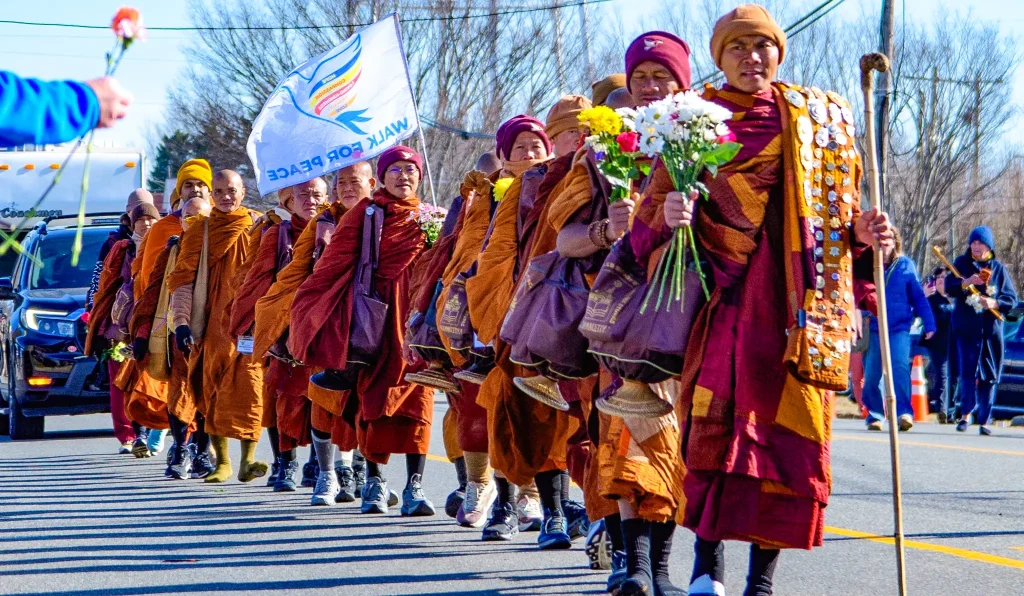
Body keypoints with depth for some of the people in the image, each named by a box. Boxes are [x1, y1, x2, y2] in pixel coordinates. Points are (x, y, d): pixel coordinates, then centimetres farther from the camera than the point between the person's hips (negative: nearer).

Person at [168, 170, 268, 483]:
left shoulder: (259, 228, 7)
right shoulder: (199, 232, 9)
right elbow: (182, 279, 6)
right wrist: (181, 321, -3)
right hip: (213, 324, 2)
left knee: (248, 386, -14)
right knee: (213, 391, 1)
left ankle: (248, 461, -17)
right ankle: (222, 461, 9)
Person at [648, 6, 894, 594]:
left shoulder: (823, 117, 15)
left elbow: (841, 210, 17)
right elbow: (656, 203, 7)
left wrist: (863, 232, -4)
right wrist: (668, 212, -16)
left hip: (800, 296, 1)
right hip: (724, 292, -1)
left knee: (792, 427, -4)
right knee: (714, 417, -16)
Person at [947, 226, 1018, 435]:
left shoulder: (998, 268, 7)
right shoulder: (962, 263, 7)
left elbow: (1012, 298, 4)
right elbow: (949, 287, -4)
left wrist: (995, 303, -15)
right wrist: (967, 282, -22)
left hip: (991, 329, 1)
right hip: (966, 329, -1)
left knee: (989, 377, 2)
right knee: (968, 372, -11)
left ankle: (983, 420, 8)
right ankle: (966, 413, 6)